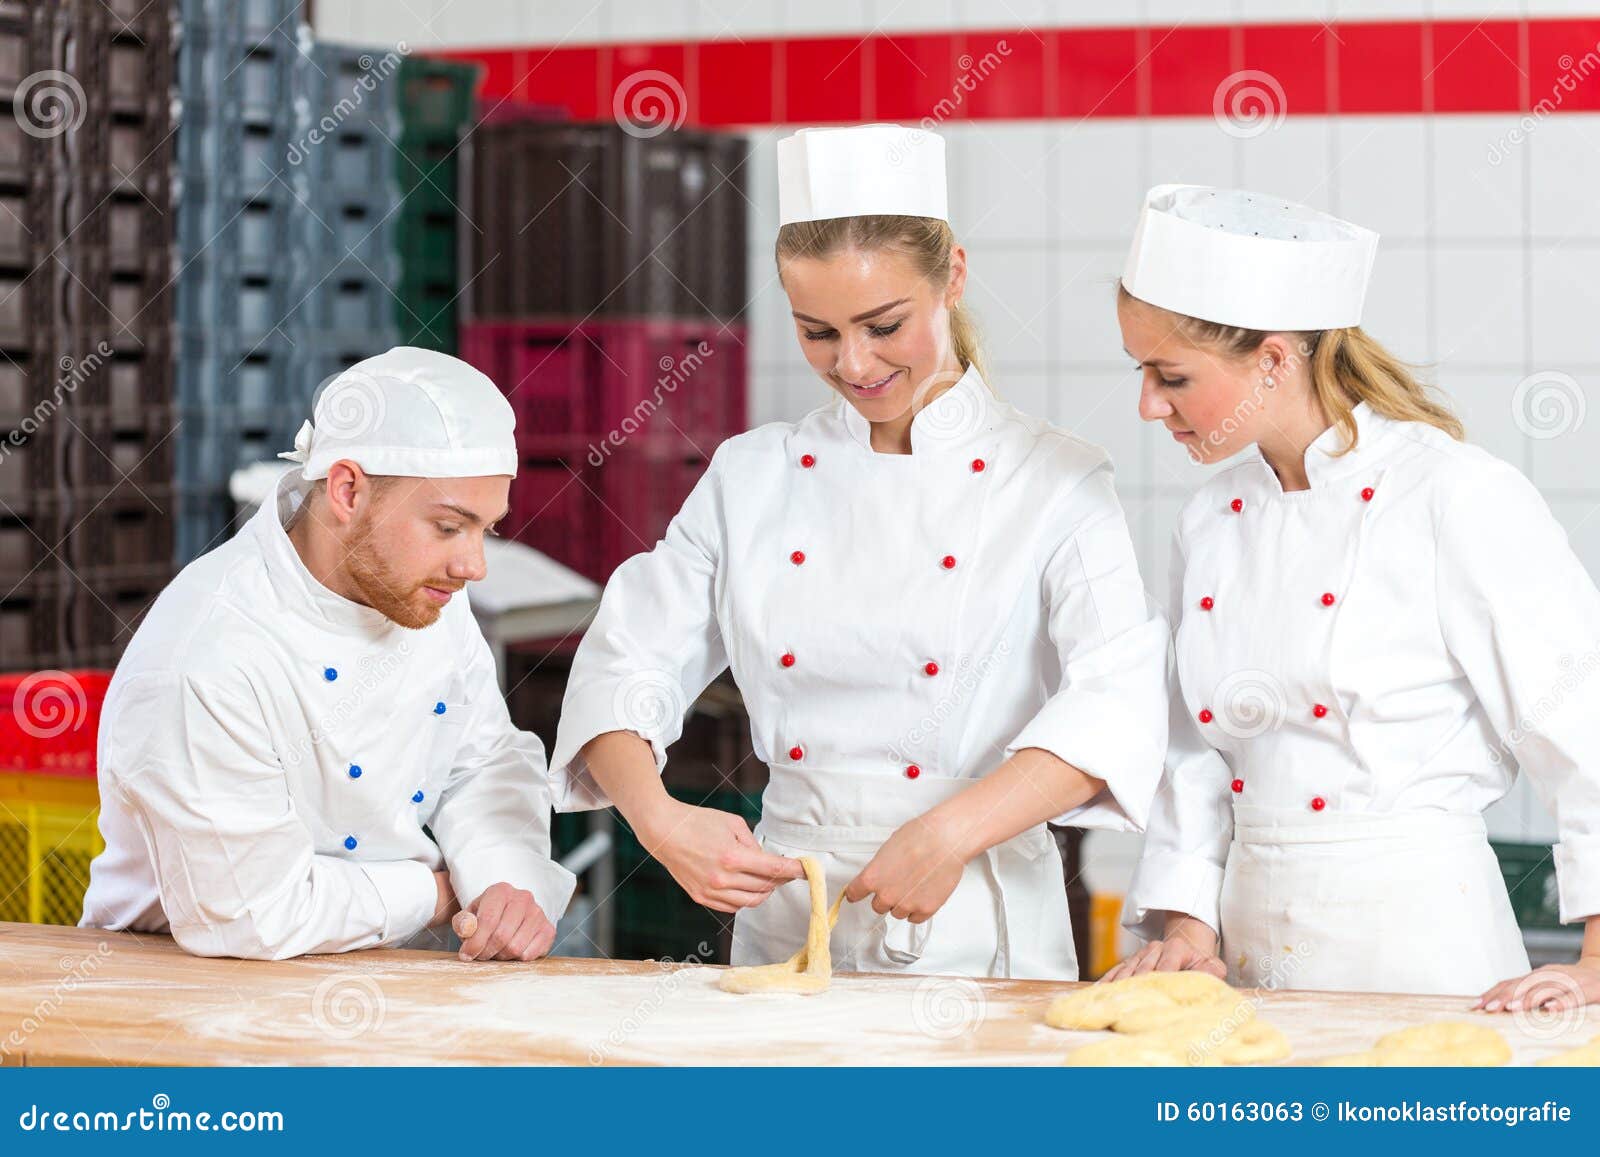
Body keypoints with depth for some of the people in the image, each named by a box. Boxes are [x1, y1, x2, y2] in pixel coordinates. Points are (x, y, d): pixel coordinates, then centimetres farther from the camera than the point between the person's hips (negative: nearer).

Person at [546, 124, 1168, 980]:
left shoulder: (1054, 483, 0)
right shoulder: (750, 477, 10)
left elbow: (1117, 702, -12)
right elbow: (625, 664, 8)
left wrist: (952, 833, -25)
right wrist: (660, 819, -11)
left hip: (975, 939, -2)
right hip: (783, 930, 2)